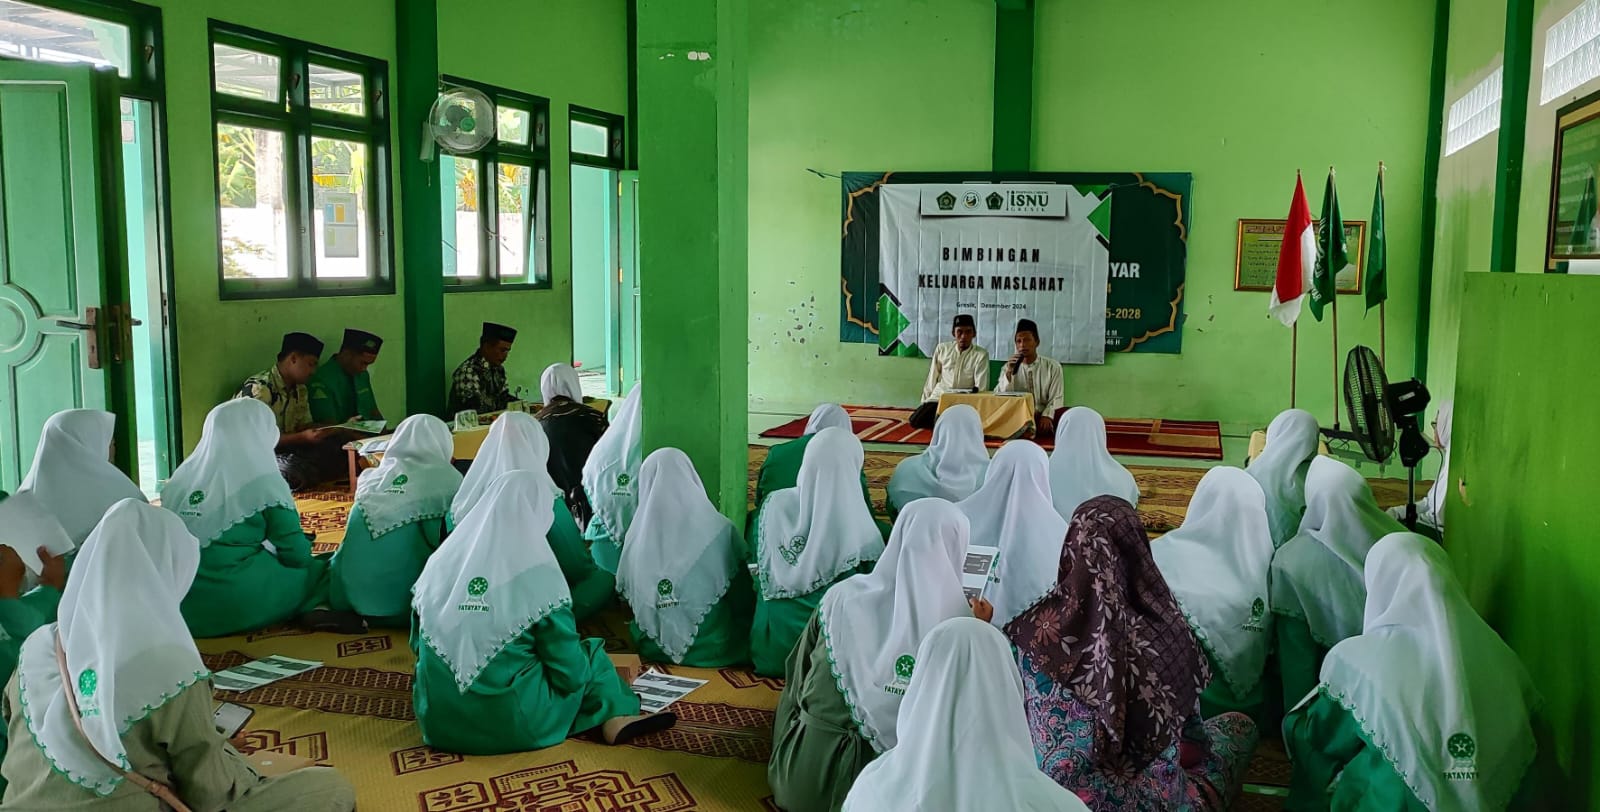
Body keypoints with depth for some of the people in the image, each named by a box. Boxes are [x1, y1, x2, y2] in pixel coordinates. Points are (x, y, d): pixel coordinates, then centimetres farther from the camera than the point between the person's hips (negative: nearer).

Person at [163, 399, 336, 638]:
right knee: (321, 570, 12)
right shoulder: (263, 482, -9)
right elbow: (295, 554, -8)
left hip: (184, 604, 6)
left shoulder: (180, 480, 6)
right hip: (244, 604, -6)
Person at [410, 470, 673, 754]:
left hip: (437, 719, 5)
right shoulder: (539, 574, -14)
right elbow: (570, 672, -9)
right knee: (592, 652, 18)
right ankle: (617, 717, 7)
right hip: (511, 725, -5)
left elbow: (418, 645, 11)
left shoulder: (441, 560, -1)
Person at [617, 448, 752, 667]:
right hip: (712, 652, -4)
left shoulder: (636, 538, -11)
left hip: (654, 651, 4)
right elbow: (744, 601, -6)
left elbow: (624, 596, 4)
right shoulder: (721, 532, -17)